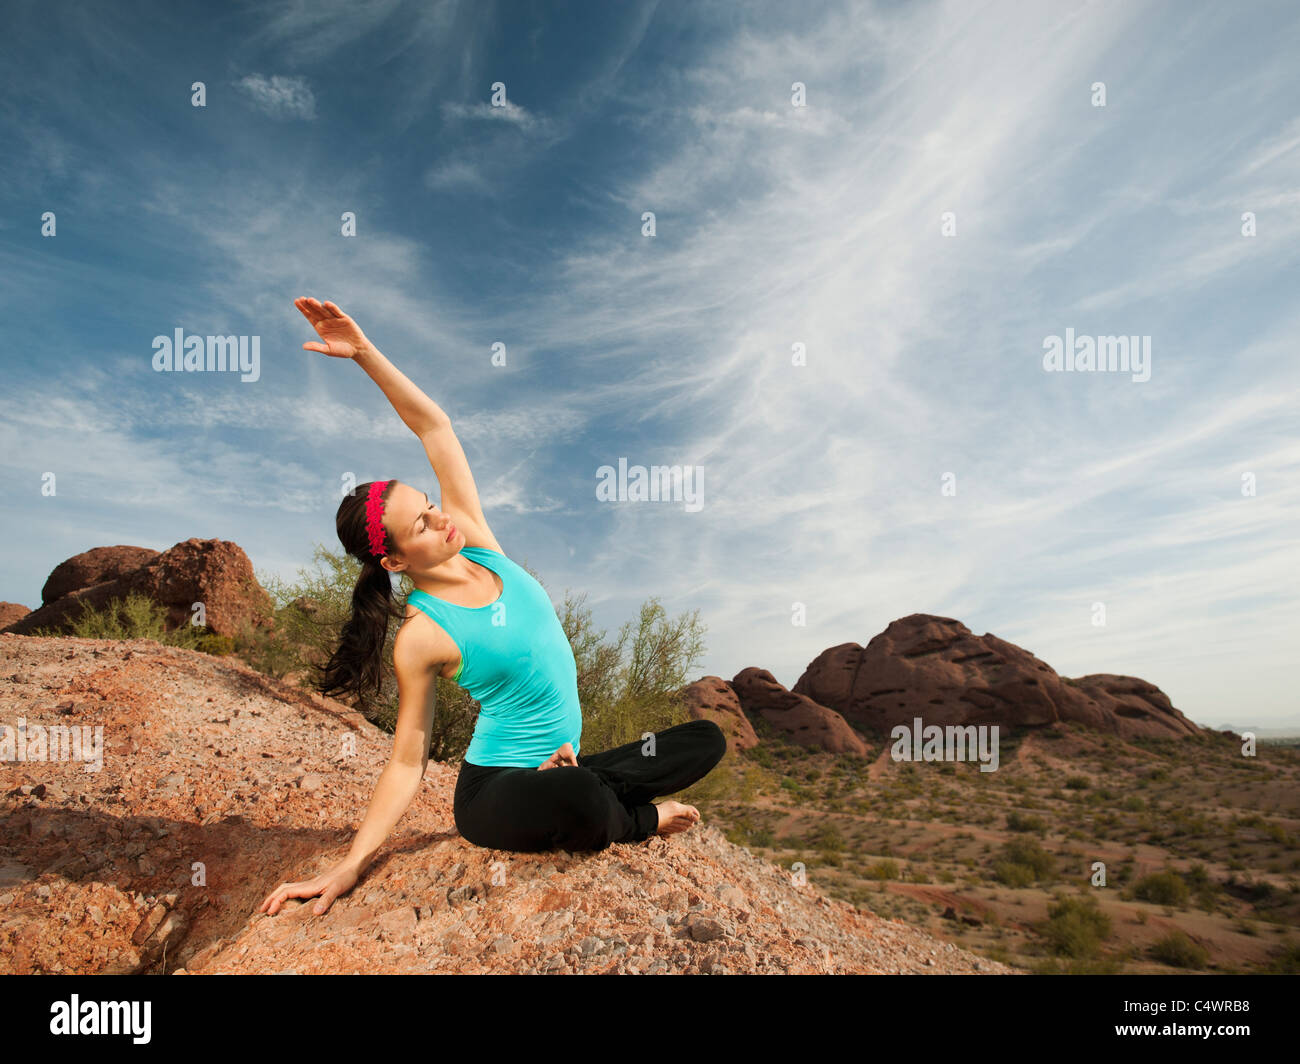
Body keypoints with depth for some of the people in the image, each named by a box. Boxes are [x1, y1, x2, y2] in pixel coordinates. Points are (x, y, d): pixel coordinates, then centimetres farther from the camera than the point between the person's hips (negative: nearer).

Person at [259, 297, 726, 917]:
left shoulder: (476, 540, -2)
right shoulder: (422, 636, -17)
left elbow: (433, 427, -6)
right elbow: (407, 762, -10)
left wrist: (365, 352, -15)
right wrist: (349, 868, -17)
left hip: (556, 770, 7)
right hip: (494, 791, -6)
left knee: (706, 740, 3)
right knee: (579, 797, -40)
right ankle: (638, 819, -5)